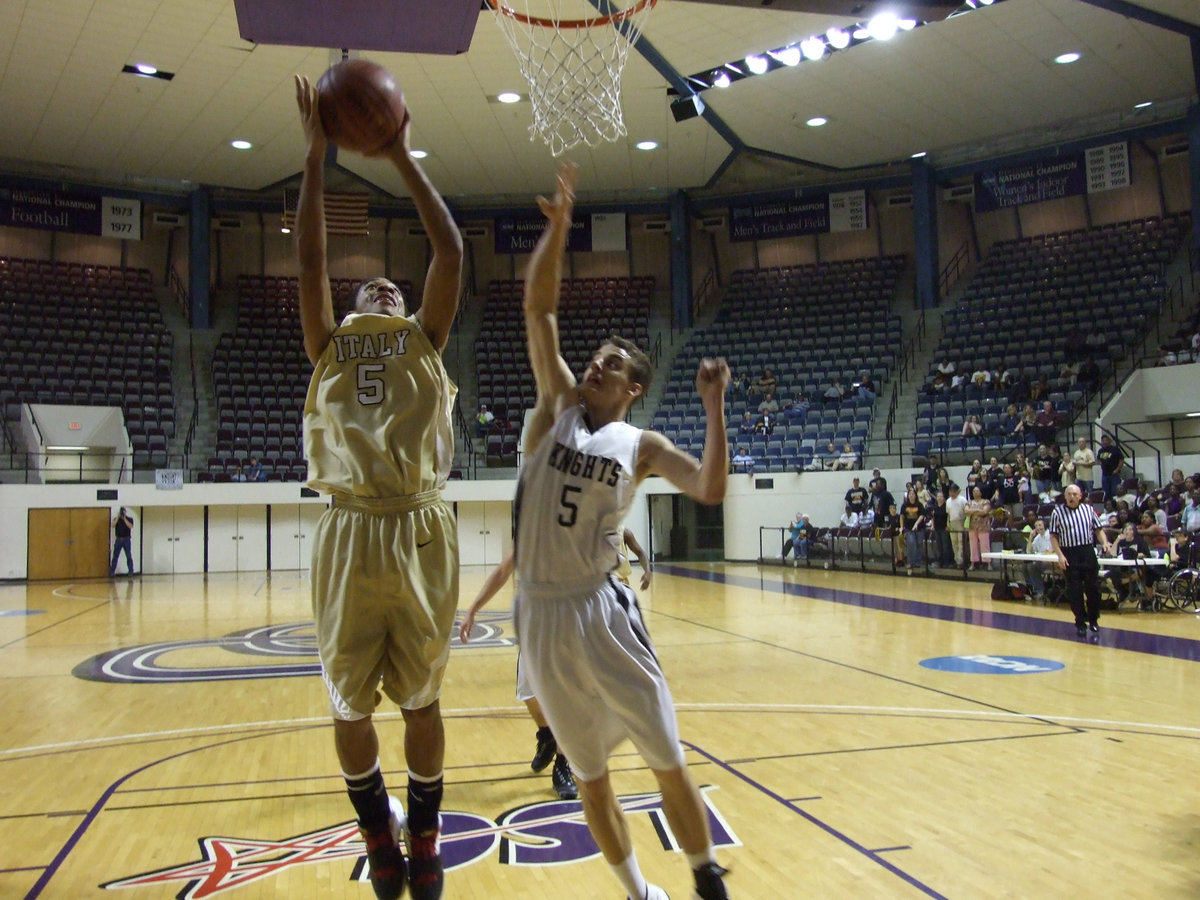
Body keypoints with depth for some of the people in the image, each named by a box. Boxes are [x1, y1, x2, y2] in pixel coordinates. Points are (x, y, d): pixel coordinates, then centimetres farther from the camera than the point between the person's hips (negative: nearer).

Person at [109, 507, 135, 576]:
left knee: (129, 556, -1)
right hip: (118, 540, 2)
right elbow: (113, 525, -10)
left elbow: (130, 526, -16)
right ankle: (111, 572, 7)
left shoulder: (130, 519, 2)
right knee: (115, 556, 3)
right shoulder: (116, 519, 8)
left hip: (127, 540, -2)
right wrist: (118, 517, -13)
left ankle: (131, 571, 5)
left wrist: (124, 518, -16)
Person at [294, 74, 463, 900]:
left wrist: (402, 159, 9)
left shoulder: (425, 342, 13)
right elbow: (310, 260, 7)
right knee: (350, 708, 12)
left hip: (421, 533, -1)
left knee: (421, 700, 11)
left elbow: (451, 251, 6)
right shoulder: (330, 346, 15)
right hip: (349, 536, 1)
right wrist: (317, 158, 8)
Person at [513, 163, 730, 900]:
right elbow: (539, 308, -1)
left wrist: (715, 409, -19)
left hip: (602, 612, -2)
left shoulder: (642, 445, 1)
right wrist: (558, 226, -10)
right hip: (543, 616, 2)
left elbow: (712, 491, -13)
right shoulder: (558, 403, 5)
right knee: (590, 776, 13)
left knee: (668, 763, 4)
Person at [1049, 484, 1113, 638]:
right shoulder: (1057, 512, 0)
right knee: (1075, 590, 1)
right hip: (1069, 554, -2)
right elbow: (1053, 536, -1)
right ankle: (1080, 622, 12)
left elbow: (1098, 529, 13)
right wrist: (1060, 555, -10)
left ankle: (1093, 619, 22)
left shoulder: (1088, 509, 8)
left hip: (1088, 552, 2)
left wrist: (1105, 543, -6)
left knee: (1093, 587, 4)